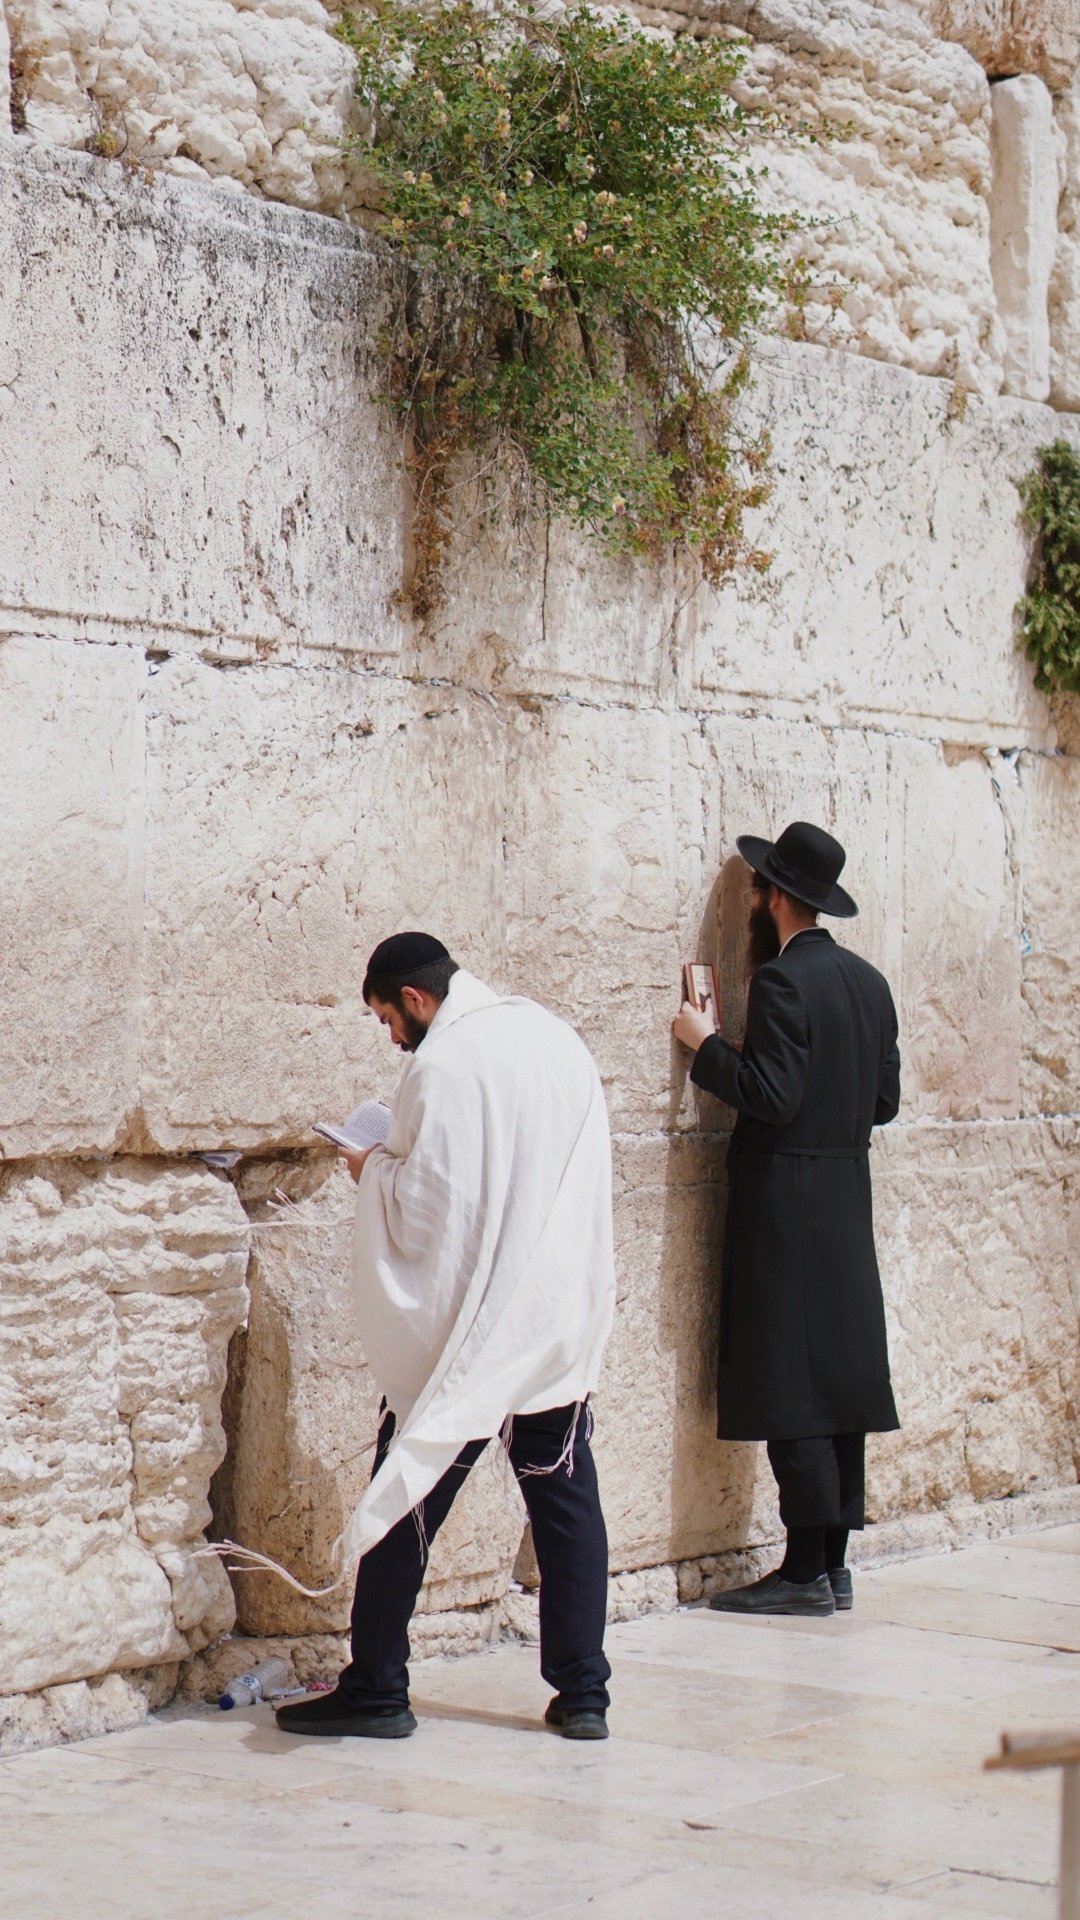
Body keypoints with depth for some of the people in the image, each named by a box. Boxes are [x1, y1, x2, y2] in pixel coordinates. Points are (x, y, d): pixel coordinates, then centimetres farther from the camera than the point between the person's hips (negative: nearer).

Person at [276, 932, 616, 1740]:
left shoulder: (445, 1063, -15)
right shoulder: (560, 1040, 7)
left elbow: (427, 1207, -17)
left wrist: (375, 1171, 2)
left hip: (463, 1329, -6)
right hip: (566, 1324, 6)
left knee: (408, 1499, 4)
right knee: (566, 1500, 9)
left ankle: (376, 1691, 9)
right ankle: (584, 1693, 9)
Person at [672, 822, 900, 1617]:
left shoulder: (782, 980, -15)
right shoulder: (868, 981, 11)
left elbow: (772, 1095, -21)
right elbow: (885, 1099, 13)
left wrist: (706, 1044, -10)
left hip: (787, 1207, -8)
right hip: (848, 1203, 8)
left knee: (791, 1392, -6)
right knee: (839, 1380, 10)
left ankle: (806, 1572, -6)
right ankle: (833, 1563, 14)